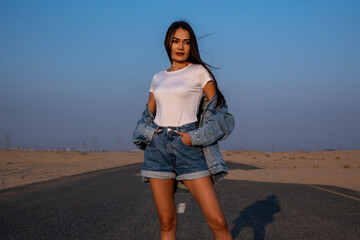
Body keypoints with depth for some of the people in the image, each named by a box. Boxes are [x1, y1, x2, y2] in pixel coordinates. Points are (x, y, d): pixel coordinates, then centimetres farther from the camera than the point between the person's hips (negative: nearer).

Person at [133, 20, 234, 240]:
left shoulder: (200, 71, 2)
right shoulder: (158, 78, 16)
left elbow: (218, 111, 0)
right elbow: (148, 116, 23)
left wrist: (195, 136, -11)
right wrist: (148, 132, 1)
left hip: (190, 148, -4)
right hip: (158, 148, 4)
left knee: (217, 221, -10)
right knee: (167, 222, 4)